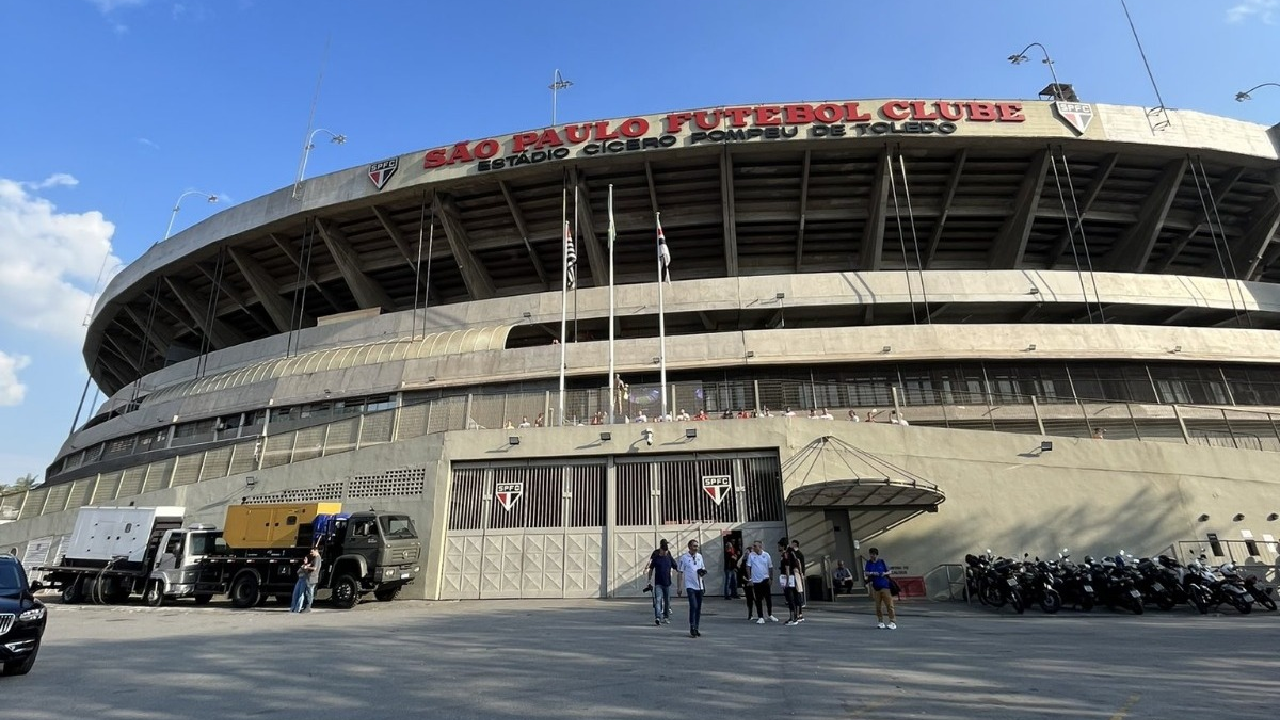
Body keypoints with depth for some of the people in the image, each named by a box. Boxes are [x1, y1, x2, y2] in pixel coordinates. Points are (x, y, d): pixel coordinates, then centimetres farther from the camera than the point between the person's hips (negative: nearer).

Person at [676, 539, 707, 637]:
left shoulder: (699, 556, 9)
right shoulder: (684, 557, -6)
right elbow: (680, 572, -3)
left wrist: (703, 572, -4)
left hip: (699, 586, 5)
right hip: (690, 586, -5)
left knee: (698, 608, 9)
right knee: (693, 606, -16)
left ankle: (696, 629, 20)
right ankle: (692, 629, -9)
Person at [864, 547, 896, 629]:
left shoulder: (882, 561, 2)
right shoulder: (869, 562, 6)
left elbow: (889, 571, 7)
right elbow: (866, 573, 1)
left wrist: (885, 573, -13)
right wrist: (872, 573, -16)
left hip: (885, 586, -2)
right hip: (875, 587, 2)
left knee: (889, 604, -4)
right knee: (878, 606, 6)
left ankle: (893, 622, 0)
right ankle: (881, 622, 14)